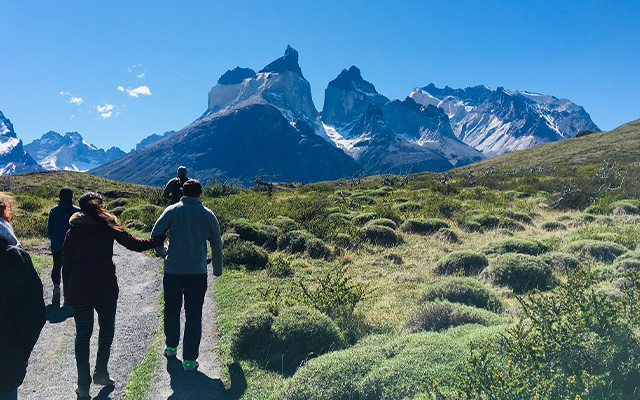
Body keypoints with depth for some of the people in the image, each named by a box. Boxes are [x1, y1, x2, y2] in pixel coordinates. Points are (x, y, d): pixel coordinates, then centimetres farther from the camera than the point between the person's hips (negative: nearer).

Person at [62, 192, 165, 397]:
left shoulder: (73, 231, 8)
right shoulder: (107, 225, 2)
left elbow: (66, 265, 9)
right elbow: (133, 244, -3)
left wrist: (67, 294, 14)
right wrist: (160, 239, 9)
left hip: (78, 288, 2)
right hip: (105, 286, -2)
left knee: (82, 333, 8)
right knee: (107, 328, 17)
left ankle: (83, 384, 11)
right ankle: (101, 373, 16)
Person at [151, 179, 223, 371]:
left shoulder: (172, 211, -1)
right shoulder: (209, 215, 3)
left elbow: (155, 235, -3)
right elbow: (217, 246, 9)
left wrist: (163, 253, 17)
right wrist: (218, 269, 22)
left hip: (173, 269, 0)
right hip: (198, 272, 0)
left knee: (172, 309, 20)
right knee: (193, 315, 5)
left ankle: (171, 347, 37)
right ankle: (189, 359, 6)